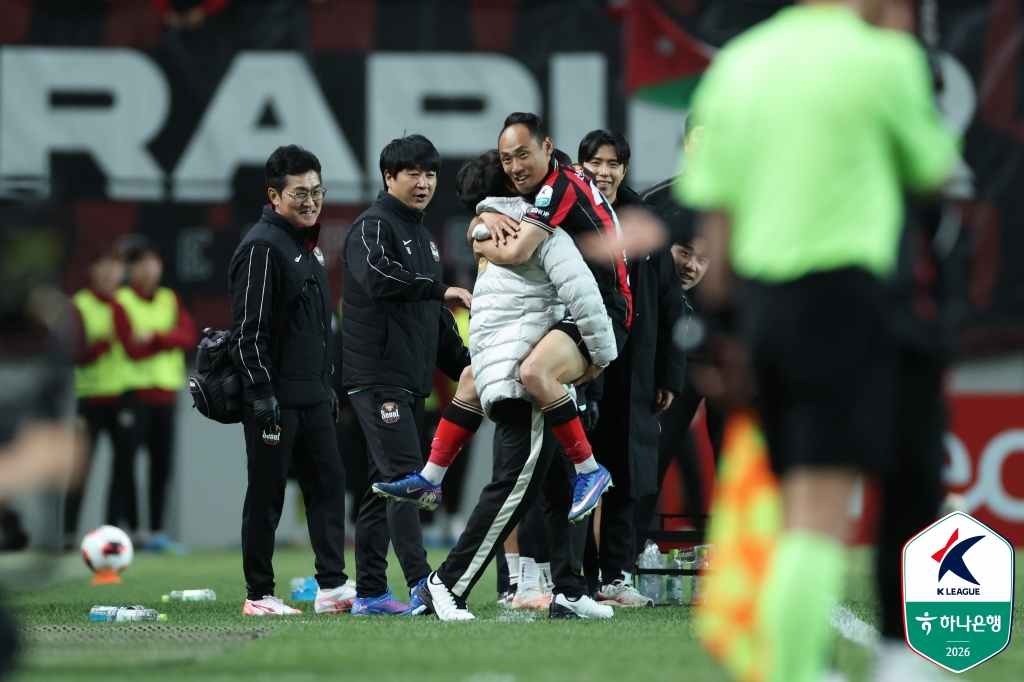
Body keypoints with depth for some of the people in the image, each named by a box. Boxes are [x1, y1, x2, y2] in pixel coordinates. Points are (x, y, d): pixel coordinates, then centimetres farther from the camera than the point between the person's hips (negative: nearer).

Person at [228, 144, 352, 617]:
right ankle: (258, 595, 4)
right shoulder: (262, 247, -13)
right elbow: (249, 331, -17)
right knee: (267, 497, -2)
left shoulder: (307, 247, 17)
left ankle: (332, 586, 7)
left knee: (329, 482, 5)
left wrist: (328, 386, 21)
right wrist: (263, 396, -21)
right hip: (275, 398, -9)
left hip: (312, 397, 9)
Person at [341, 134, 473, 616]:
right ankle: (422, 585, -25)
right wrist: (439, 289, -27)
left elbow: (435, 318, 27)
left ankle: (370, 593, 13)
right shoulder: (374, 226, -7)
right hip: (377, 377, -9)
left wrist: (465, 365, 20)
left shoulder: (421, 236, 22)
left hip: (412, 380, 9)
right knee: (405, 476, -17)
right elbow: (378, 276, -29)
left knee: (385, 482, 10)